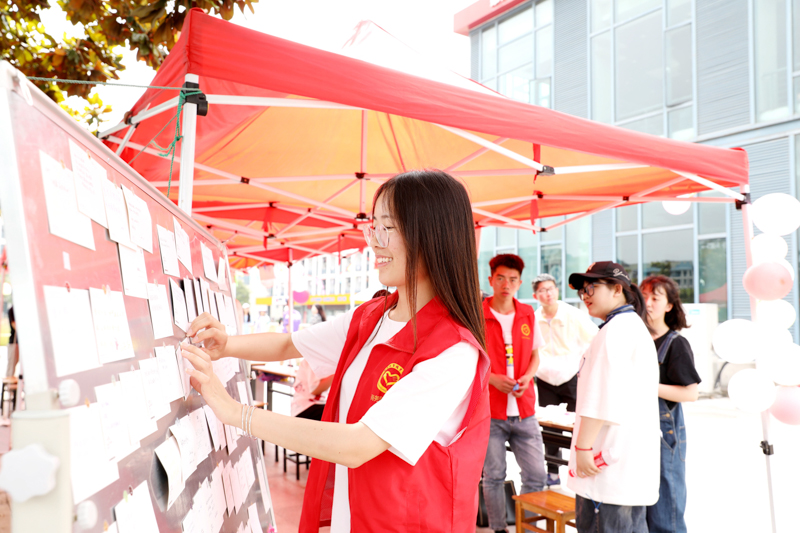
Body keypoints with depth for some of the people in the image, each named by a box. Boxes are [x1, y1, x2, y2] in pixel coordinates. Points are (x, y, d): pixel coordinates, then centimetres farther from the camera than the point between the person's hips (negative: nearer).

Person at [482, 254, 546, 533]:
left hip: (524, 409, 4)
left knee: (536, 475, 6)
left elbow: (535, 355, 16)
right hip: (489, 411, -3)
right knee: (494, 476, 6)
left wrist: (527, 377, -4)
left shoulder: (528, 314, 6)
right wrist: (492, 378, -16)